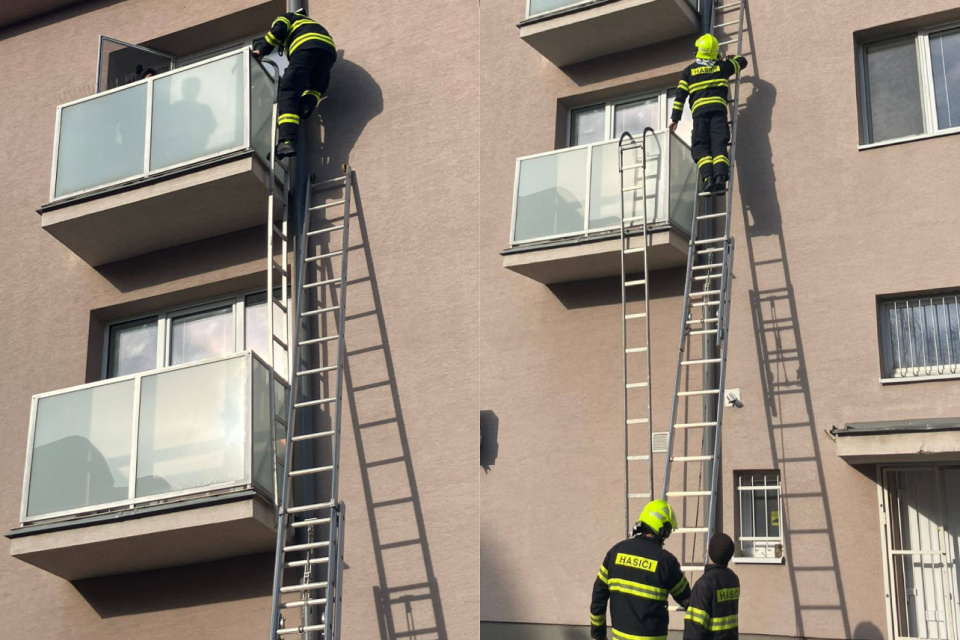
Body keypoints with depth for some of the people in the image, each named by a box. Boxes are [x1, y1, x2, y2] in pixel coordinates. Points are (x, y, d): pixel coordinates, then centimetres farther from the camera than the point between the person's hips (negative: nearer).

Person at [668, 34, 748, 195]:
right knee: (719, 145, -8)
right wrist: (728, 59, 56)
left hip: (699, 110, -1)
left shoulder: (689, 71, 16)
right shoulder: (722, 66, 19)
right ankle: (720, 178, -29)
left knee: (701, 147, -4)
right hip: (718, 108, 1)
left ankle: (707, 179, -25)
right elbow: (742, 61, 37)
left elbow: (680, 95, 12)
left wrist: (675, 118, 15)